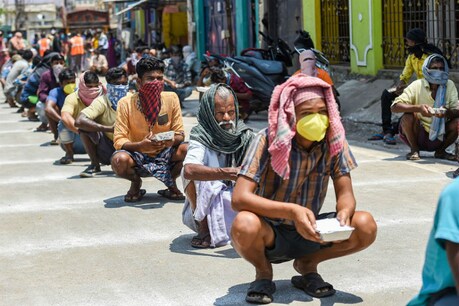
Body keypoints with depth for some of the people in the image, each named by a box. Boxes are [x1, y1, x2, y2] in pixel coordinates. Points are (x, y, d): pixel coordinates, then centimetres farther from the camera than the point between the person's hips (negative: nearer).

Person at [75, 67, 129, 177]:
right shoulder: (101, 102, -16)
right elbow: (79, 121, -31)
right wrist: (109, 129, -36)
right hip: (107, 151, -1)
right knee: (86, 125, -24)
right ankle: (95, 165, -8)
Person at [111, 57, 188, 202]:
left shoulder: (171, 98, -7)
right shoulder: (126, 104, -13)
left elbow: (180, 133, -2)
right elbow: (118, 141, -16)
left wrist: (173, 140, -28)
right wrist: (141, 145, -36)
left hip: (165, 155, 2)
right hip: (138, 156, -2)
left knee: (186, 150, -28)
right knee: (119, 160, -34)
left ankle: (171, 184, 4)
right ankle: (136, 183, 4)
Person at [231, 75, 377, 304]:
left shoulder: (333, 141, -10)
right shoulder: (268, 140, -20)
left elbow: (345, 194, -7)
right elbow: (239, 198, -28)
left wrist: (344, 212, -32)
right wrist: (292, 211, -40)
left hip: (309, 232, 3)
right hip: (271, 233, -3)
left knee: (365, 226, -21)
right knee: (245, 225, -37)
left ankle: (307, 264, 6)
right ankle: (263, 273, -2)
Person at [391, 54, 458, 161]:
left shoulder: (449, 85, -6)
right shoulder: (417, 85, -12)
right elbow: (395, 107, -21)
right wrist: (418, 108, -38)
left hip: (440, 135, 2)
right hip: (418, 135, -2)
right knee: (408, 116, -29)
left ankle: (440, 151, 5)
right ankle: (414, 150, -3)